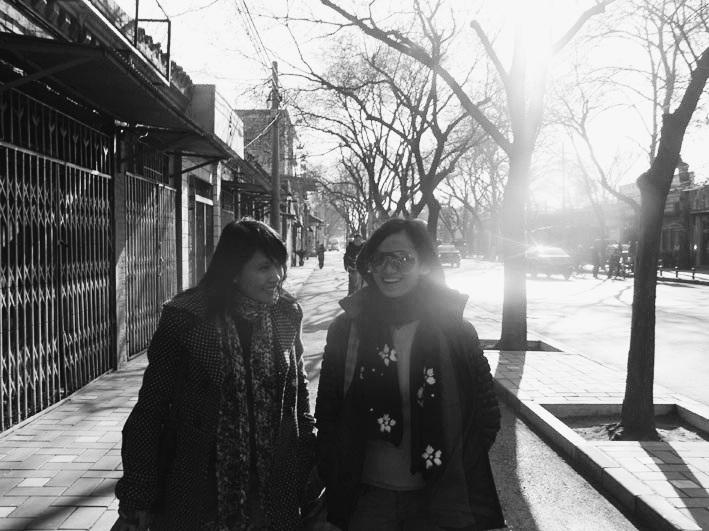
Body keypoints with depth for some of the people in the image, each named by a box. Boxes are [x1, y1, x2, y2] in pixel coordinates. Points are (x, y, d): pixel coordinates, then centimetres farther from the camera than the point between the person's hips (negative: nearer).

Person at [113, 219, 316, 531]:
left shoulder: (286, 316, -3)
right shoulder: (186, 318, -14)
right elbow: (150, 410, -10)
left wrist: (310, 467, 7)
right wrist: (136, 504, -9)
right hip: (197, 499, -3)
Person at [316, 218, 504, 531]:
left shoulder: (455, 331, -8)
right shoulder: (347, 329, -6)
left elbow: (487, 415, -1)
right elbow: (327, 413, 2)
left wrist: (453, 477, -4)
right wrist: (334, 478, -1)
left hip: (440, 501, 0)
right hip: (367, 497, 1)